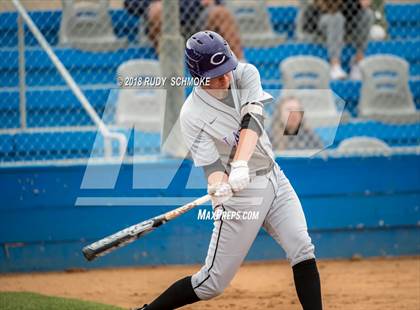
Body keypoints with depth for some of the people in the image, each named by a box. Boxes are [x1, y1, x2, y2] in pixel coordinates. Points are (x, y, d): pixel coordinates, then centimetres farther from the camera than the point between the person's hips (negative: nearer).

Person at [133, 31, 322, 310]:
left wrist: (240, 164, -38)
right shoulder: (192, 116, -16)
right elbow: (212, 164, -23)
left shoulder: (246, 74, -6)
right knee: (212, 283, -2)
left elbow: (252, 121, -21)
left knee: (303, 251, -11)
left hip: (275, 180, 5)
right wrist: (219, 192, -46)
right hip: (241, 193, -5)